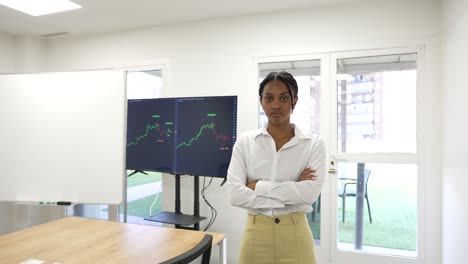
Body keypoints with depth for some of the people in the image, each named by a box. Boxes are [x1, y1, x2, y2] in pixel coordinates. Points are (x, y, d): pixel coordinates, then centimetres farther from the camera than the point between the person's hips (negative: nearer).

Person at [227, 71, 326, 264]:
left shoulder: (313, 144, -4)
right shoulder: (245, 142, -3)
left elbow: (310, 192, -17)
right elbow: (235, 194, -12)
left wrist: (258, 186, -15)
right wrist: (290, 195, -15)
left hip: (295, 235, 0)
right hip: (256, 234, 1)